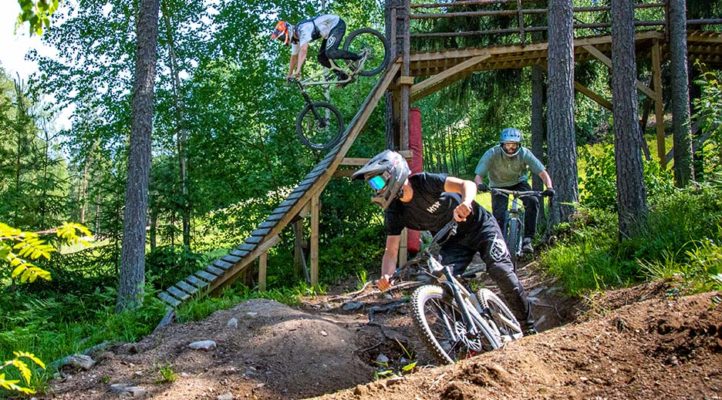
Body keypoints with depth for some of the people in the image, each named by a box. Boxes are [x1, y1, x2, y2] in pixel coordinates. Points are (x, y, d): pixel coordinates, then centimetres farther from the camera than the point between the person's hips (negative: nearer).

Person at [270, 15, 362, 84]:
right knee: (322, 58, 0)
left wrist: (298, 70, -46)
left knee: (330, 53, -27)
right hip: (330, 30, 9)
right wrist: (289, 76, 16)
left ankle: (357, 58, -12)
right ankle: (344, 77, 5)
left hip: (337, 24, -9)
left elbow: (303, 50, -42)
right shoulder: (295, 37, 2)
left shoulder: (302, 29, -28)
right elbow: (294, 57, 14)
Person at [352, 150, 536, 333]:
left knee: (501, 271, -18)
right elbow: (391, 250, -15)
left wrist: (465, 203, -62)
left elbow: (467, 184, -38)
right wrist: (386, 275, -37)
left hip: (479, 226, -5)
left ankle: (529, 327, -3)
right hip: (454, 240, 5)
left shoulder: (424, 181, -27)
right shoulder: (394, 212, -13)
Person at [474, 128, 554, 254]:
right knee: (498, 216, -18)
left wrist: (549, 187, -42)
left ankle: (527, 238, -19)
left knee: (532, 201, -27)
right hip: (499, 185, -1)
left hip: (519, 182, 1)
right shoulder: (492, 154, -27)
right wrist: (480, 185, -51)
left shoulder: (524, 153, -24)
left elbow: (542, 172, -24)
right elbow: (478, 176, -29)